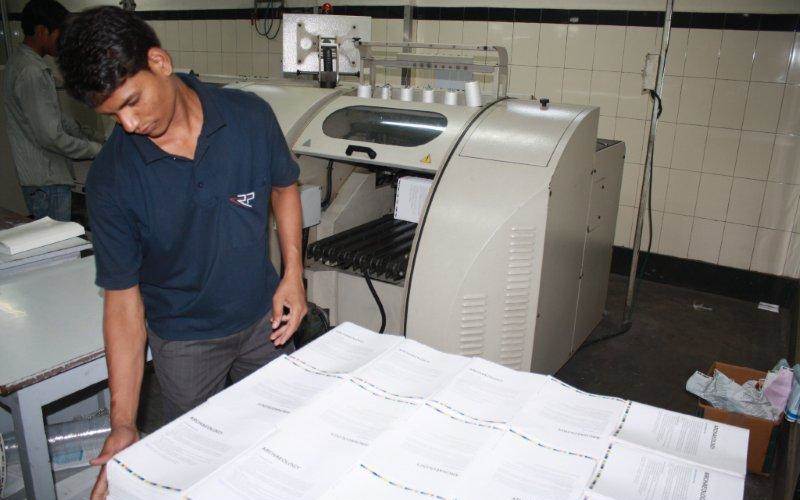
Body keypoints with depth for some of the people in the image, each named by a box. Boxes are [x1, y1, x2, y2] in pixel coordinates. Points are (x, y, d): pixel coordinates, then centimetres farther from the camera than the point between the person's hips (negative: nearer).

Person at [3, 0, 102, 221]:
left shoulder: (20, 60, 12)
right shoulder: (31, 73, -21)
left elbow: (55, 114, 17)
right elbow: (51, 136, -24)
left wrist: (85, 138, 10)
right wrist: (96, 150, -13)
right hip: (46, 181, -10)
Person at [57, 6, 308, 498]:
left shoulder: (250, 116, -16)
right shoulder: (111, 178, -20)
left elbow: (284, 188, 2)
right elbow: (123, 297, -17)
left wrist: (293, 274, -9)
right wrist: (123, 427, -20)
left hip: (263, 319, 2)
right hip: (184, 341, -1)